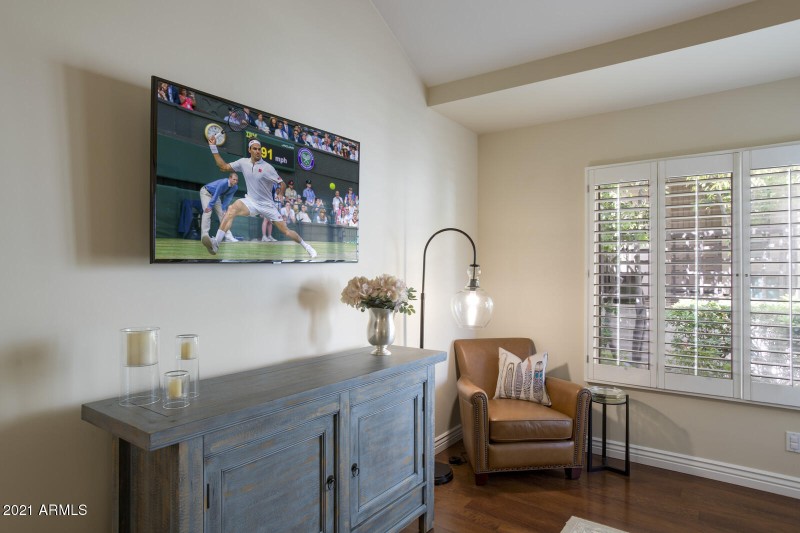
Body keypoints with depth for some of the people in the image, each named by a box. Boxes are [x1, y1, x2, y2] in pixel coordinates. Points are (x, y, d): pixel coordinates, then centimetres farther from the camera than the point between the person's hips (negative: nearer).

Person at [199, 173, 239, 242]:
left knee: (222, 213, 1)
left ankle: (228, 236, 0)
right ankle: (204, 236, -16)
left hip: (216, 195, 7)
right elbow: (216, 194, -33)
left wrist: (223, 209, -19)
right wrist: (210, 206, -30)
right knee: (207, 212, -19)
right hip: (206, 192, -7)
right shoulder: (223, 183, -36)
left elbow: (228, 198, -13)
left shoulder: (235, 187, -16)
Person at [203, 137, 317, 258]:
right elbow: (223, 167, 6)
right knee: (232, 208, -28)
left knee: (285, 231, -4)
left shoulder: (267, 167, -12)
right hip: (251, 201, 2)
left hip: (267, 204, -2)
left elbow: (282, 184, -4)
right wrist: (213, 147, 2)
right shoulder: (243, 162, -1)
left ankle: (306, 246, 20)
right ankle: (215, 244, -35)